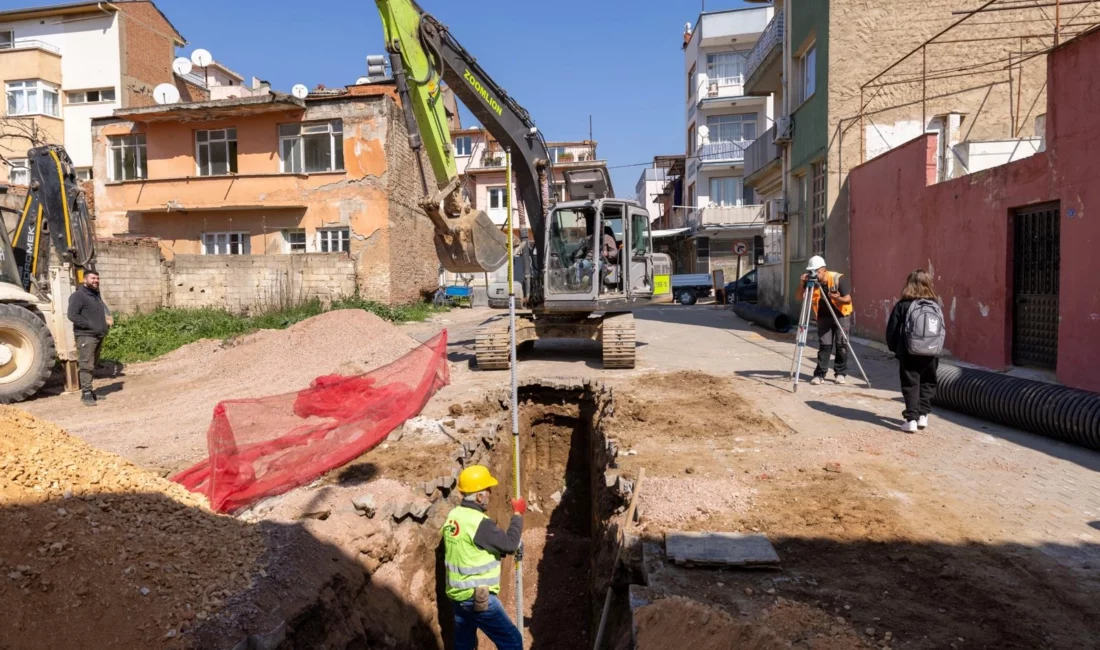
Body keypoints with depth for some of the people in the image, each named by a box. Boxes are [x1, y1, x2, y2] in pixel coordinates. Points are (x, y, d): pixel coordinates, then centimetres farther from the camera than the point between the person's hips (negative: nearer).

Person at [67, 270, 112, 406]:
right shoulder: (78, 295, -9)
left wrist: (107, 320, 13)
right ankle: (86, 394, -9)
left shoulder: (96, 295, 19)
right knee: (86, 366, -10)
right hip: (86, 336, -9)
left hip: (98, 336, 9)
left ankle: (87, 391, 22)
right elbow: (72, 315, -19)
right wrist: (89, 325, -21)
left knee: (92, 365, 14)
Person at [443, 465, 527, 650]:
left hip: (458, 595, 9)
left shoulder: (454, 516, 3)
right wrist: (518, 515, -5)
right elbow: (509, 543, -17)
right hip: (479, 597, -9)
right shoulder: (478, 522, -24)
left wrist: (510, 550, 7)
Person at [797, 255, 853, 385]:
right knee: (824, 345, -3)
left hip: (842, 315, -2)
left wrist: (838, 298, -41)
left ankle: (841, 373, 8)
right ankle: (819, 374, -3)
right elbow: (800, 297, -11)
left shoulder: (838, 278, -19)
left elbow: (848, 299, -19)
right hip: (823, 317, 2)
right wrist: (802, 283, -26)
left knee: (841, 344, -3)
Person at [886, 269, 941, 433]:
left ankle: (911, 419, -5)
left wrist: (894, 348, 10)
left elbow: (892, 330, -4)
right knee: (927, 383, 18)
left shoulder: (902, 305, -5)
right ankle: (923, 415, 17)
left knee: (910, 385, 2)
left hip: (908, 353, -3)